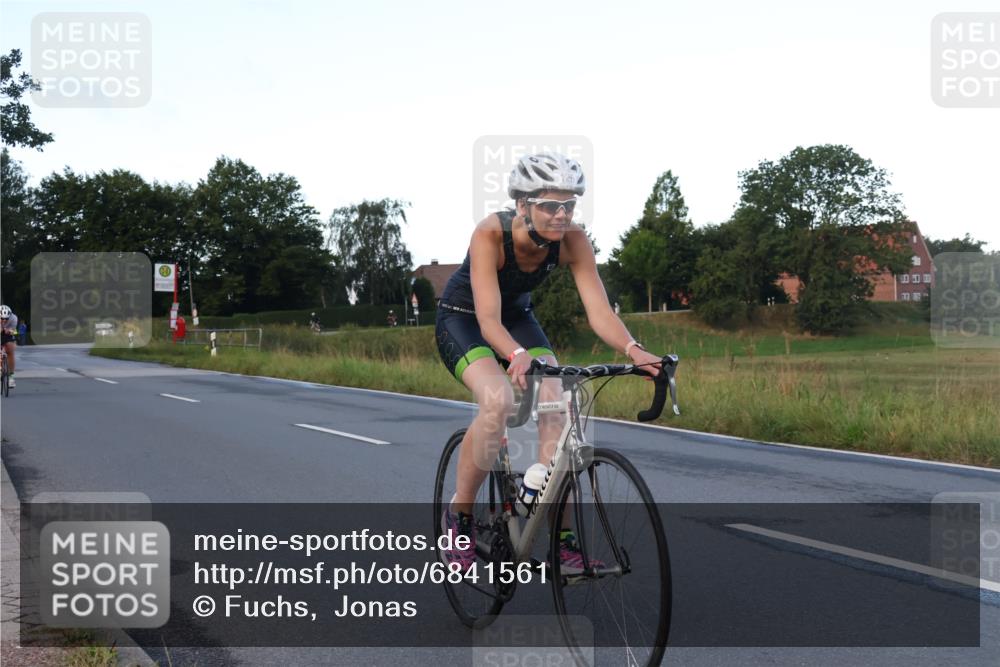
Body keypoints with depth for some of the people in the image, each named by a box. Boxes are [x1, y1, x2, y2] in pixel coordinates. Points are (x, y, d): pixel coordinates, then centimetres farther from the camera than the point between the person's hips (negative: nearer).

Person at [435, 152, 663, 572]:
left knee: (557, 407, -20)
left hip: (517, 317, 4)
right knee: (498, 399, -33)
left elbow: (599, 309, -28)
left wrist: (632, 349, -47)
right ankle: (458, 514, -11)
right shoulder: (491, 233, -33)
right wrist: (518, 355, -60)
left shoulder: (572, 241, -22)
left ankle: (562, 542, -13)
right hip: (462, 320, -4)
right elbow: (488, 319, -40)